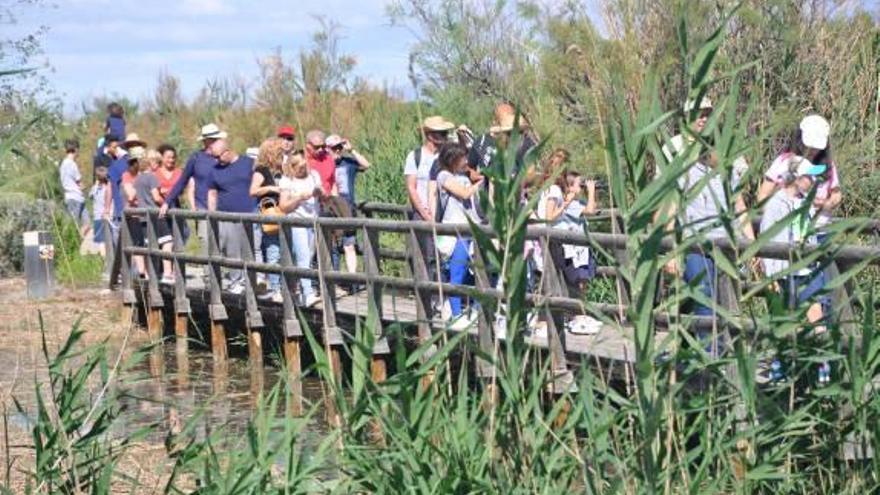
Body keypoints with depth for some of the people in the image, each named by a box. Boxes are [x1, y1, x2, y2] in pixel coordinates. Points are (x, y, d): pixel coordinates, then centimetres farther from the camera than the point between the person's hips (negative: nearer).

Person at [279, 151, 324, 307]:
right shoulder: (286, 181, -1)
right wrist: (300, 198, -17)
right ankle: (308, 294, -22)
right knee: (303, 258, -15)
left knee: (309, 259, 5)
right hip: (297, 223, -5)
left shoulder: (314, 175, 11)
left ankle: (302, 295, 14)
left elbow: (324, 197, 15)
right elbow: (283, 206, -5)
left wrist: (320, 192, -8)